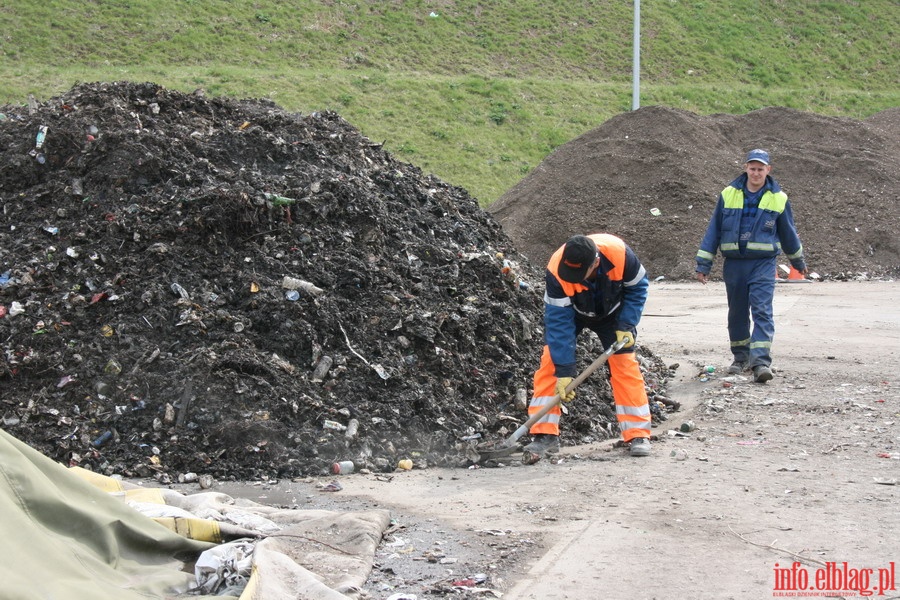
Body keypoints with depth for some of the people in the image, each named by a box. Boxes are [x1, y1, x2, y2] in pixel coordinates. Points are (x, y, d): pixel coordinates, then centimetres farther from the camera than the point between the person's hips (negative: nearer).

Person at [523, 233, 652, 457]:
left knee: (625, 363, -9)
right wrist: (564, 371, -36)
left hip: (612, 311, 0)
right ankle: (545, 435, -9)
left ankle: (638, 435, -2)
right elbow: (559, 321, -34)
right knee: (551, 362, -13)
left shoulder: (619, 254, -37)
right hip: (570, 311, 0)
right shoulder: (556, 272, -39)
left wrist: (626, 325, -24)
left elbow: (638, 287, -16)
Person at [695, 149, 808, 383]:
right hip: (734, 263, 2)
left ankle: (761, 361, -20)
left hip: (763, 264, -2)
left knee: (762, 311, -13)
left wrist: (798, 261, 26)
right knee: (737, 312, 11)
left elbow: (788, 232, 16)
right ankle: (741, 357, 25)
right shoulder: (729, 195, 4)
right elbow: (713, 230, 7)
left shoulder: (778, 198, 3)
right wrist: (703, 264, 5)